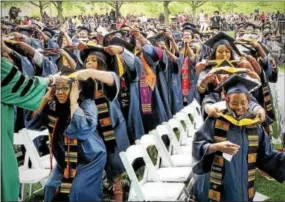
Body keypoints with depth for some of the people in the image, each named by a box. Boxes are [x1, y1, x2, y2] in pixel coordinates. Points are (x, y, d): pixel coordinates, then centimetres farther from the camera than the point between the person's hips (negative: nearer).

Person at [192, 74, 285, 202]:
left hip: (242, 188, 3)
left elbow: (267, 157, 4)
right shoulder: (214, 122, -8)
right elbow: (197, 146, -13)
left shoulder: (255, 127, 2)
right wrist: (217, 146, -29)